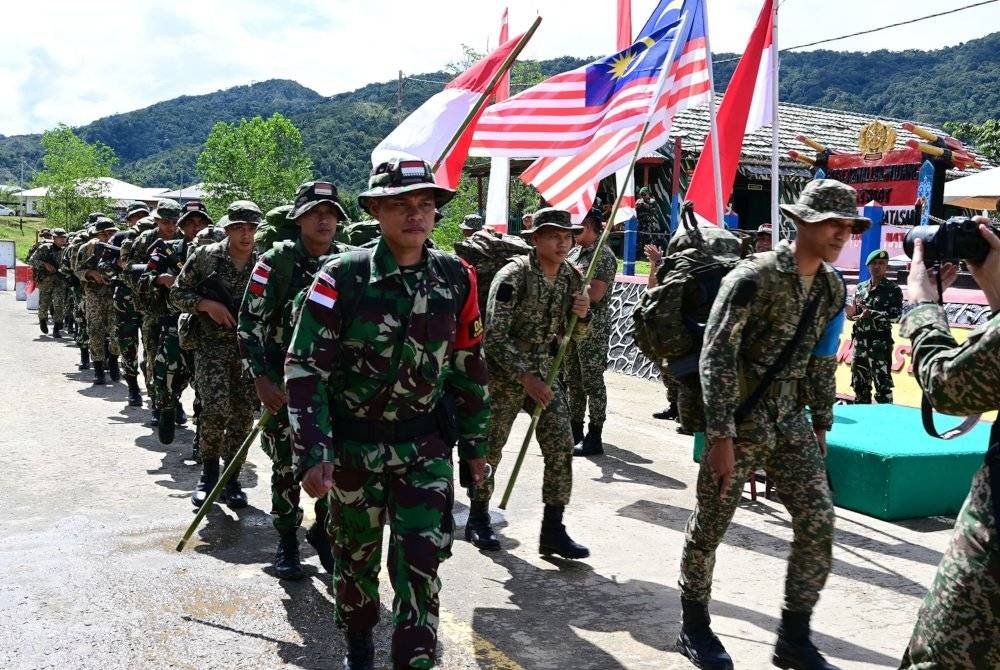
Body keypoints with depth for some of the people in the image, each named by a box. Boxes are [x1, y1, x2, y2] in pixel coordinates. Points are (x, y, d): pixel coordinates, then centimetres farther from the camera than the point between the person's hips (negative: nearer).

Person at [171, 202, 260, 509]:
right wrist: (206, 304, -13)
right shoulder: (206, 256, -2)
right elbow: (177, 293, 4)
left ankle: (230, 480, 17)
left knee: (243, 414, 3)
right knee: (216, 409, -15)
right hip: (212, 343, -2)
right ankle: (208, 474, 7)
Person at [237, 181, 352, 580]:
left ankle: (323, 533, 25)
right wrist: (260, 379, -14)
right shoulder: (277, 260, -8)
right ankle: (287, 543, 22)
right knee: (287, 466, 5)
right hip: (284, 382, -3)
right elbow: (249, 322, -8)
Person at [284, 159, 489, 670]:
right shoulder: (343, 278, -14)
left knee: (421, 562, -3)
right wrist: (313, 453, -20)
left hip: (426, 446, 1)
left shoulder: (456, 279, -3)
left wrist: (474, 444, 11)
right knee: (356, 554, 16)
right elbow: (304, 367, -14)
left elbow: (469, 365, 7)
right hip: (354, 443, -1)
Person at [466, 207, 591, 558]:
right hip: (503, 373, -5)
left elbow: (573, 336, 12)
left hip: (543, 374, 5)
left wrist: (581, 315, -10)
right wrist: (525, 378, -24)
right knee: (489, 449, 6)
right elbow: (495, 337, -19)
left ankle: (553, 531, 5)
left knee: (561, 447, -3)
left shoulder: (571, 276, 2)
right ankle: (478, 520, 26)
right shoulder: (513, 276, -17)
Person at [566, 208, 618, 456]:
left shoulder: (603, 255, -11)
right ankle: (575, 431, 24)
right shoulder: (574, 252, 13)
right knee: (573, 381, 14)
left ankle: (594, 438, 3)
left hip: (593, 329, -8)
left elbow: (595, 295, -20)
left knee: (593, 382, -3)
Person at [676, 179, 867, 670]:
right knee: (709, 527, 5)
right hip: (740, 418, -6)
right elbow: (716, 354, -19)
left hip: (790, 421, 7)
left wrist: (821, 426, 16)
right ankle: (694, 629, 24)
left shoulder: (832, 288, 6)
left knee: (818, 523, 0)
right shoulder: (755, 277, -17)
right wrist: (721, 435, -22)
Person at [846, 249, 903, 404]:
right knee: (860, 382, 12)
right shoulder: (860, 288, 13)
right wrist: (850, 311, -5)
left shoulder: (893, 289, -2)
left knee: (883, 384, -9)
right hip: (860, 341, 6)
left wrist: (872, 313, -21)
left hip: (880, 342, -6)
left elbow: (896, 315, -12)